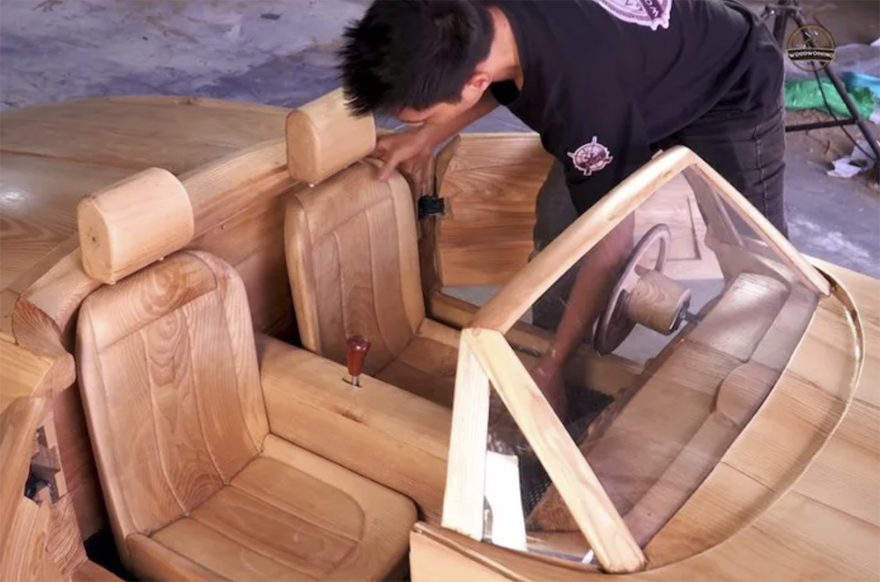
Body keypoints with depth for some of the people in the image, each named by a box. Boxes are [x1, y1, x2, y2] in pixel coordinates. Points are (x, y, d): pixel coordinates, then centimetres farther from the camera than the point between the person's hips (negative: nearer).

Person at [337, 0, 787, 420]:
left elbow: (610, 244, -31)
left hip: (732, 91, -7)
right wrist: (427, 136, -8)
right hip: (648, 70, 7)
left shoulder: (583, 95, -45)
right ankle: (548, 347, 15)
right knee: (560, 214, -1)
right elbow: (506, 81, 2)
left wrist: (551, 367, -23)